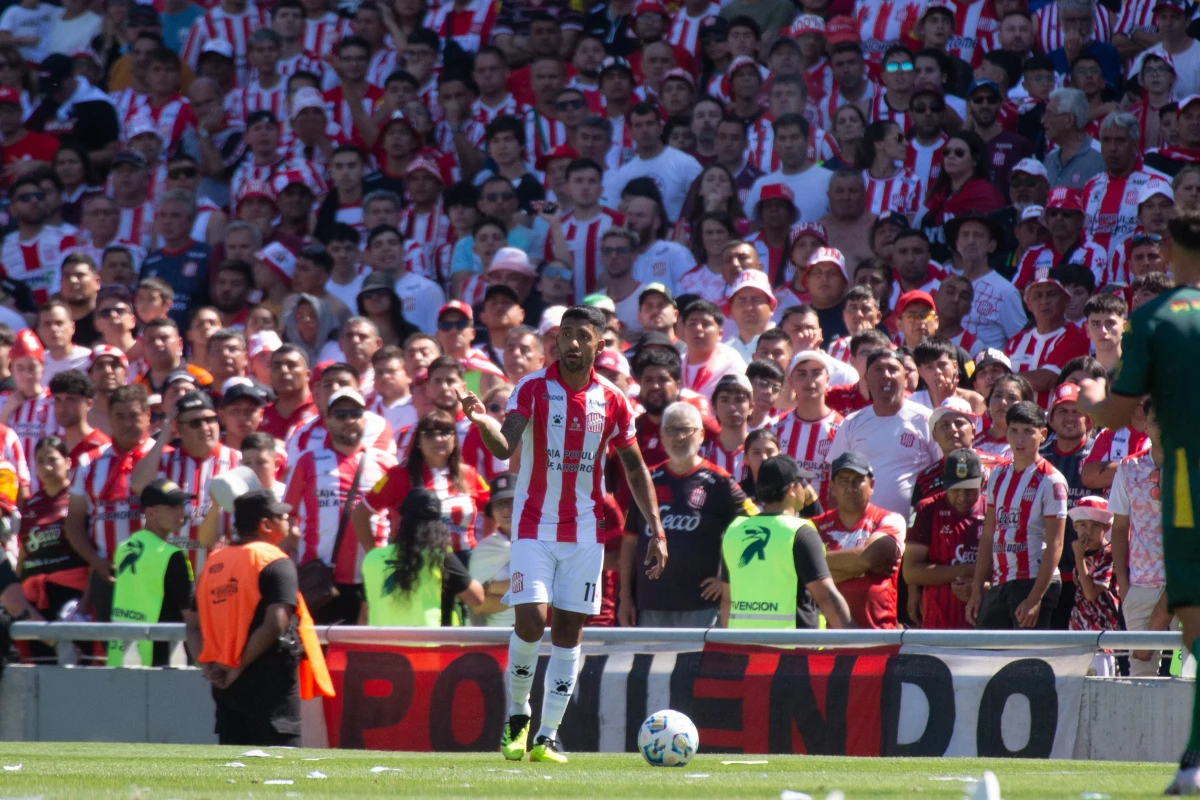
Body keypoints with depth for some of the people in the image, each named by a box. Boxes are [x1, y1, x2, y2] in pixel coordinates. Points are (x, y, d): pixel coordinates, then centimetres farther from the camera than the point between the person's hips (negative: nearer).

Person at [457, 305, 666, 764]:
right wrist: (483, 422, -42)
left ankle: (547, 738, 7)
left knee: (569, 630, 2)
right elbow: (504, 447, -20)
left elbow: (635, 468, 12)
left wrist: (656, 530, 7)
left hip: (585, 532, 3)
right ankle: (517, 716, 8)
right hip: (534, 527, -3)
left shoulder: (612, 401, 2)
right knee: (530, 620, -15)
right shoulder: (532, 389, -6)